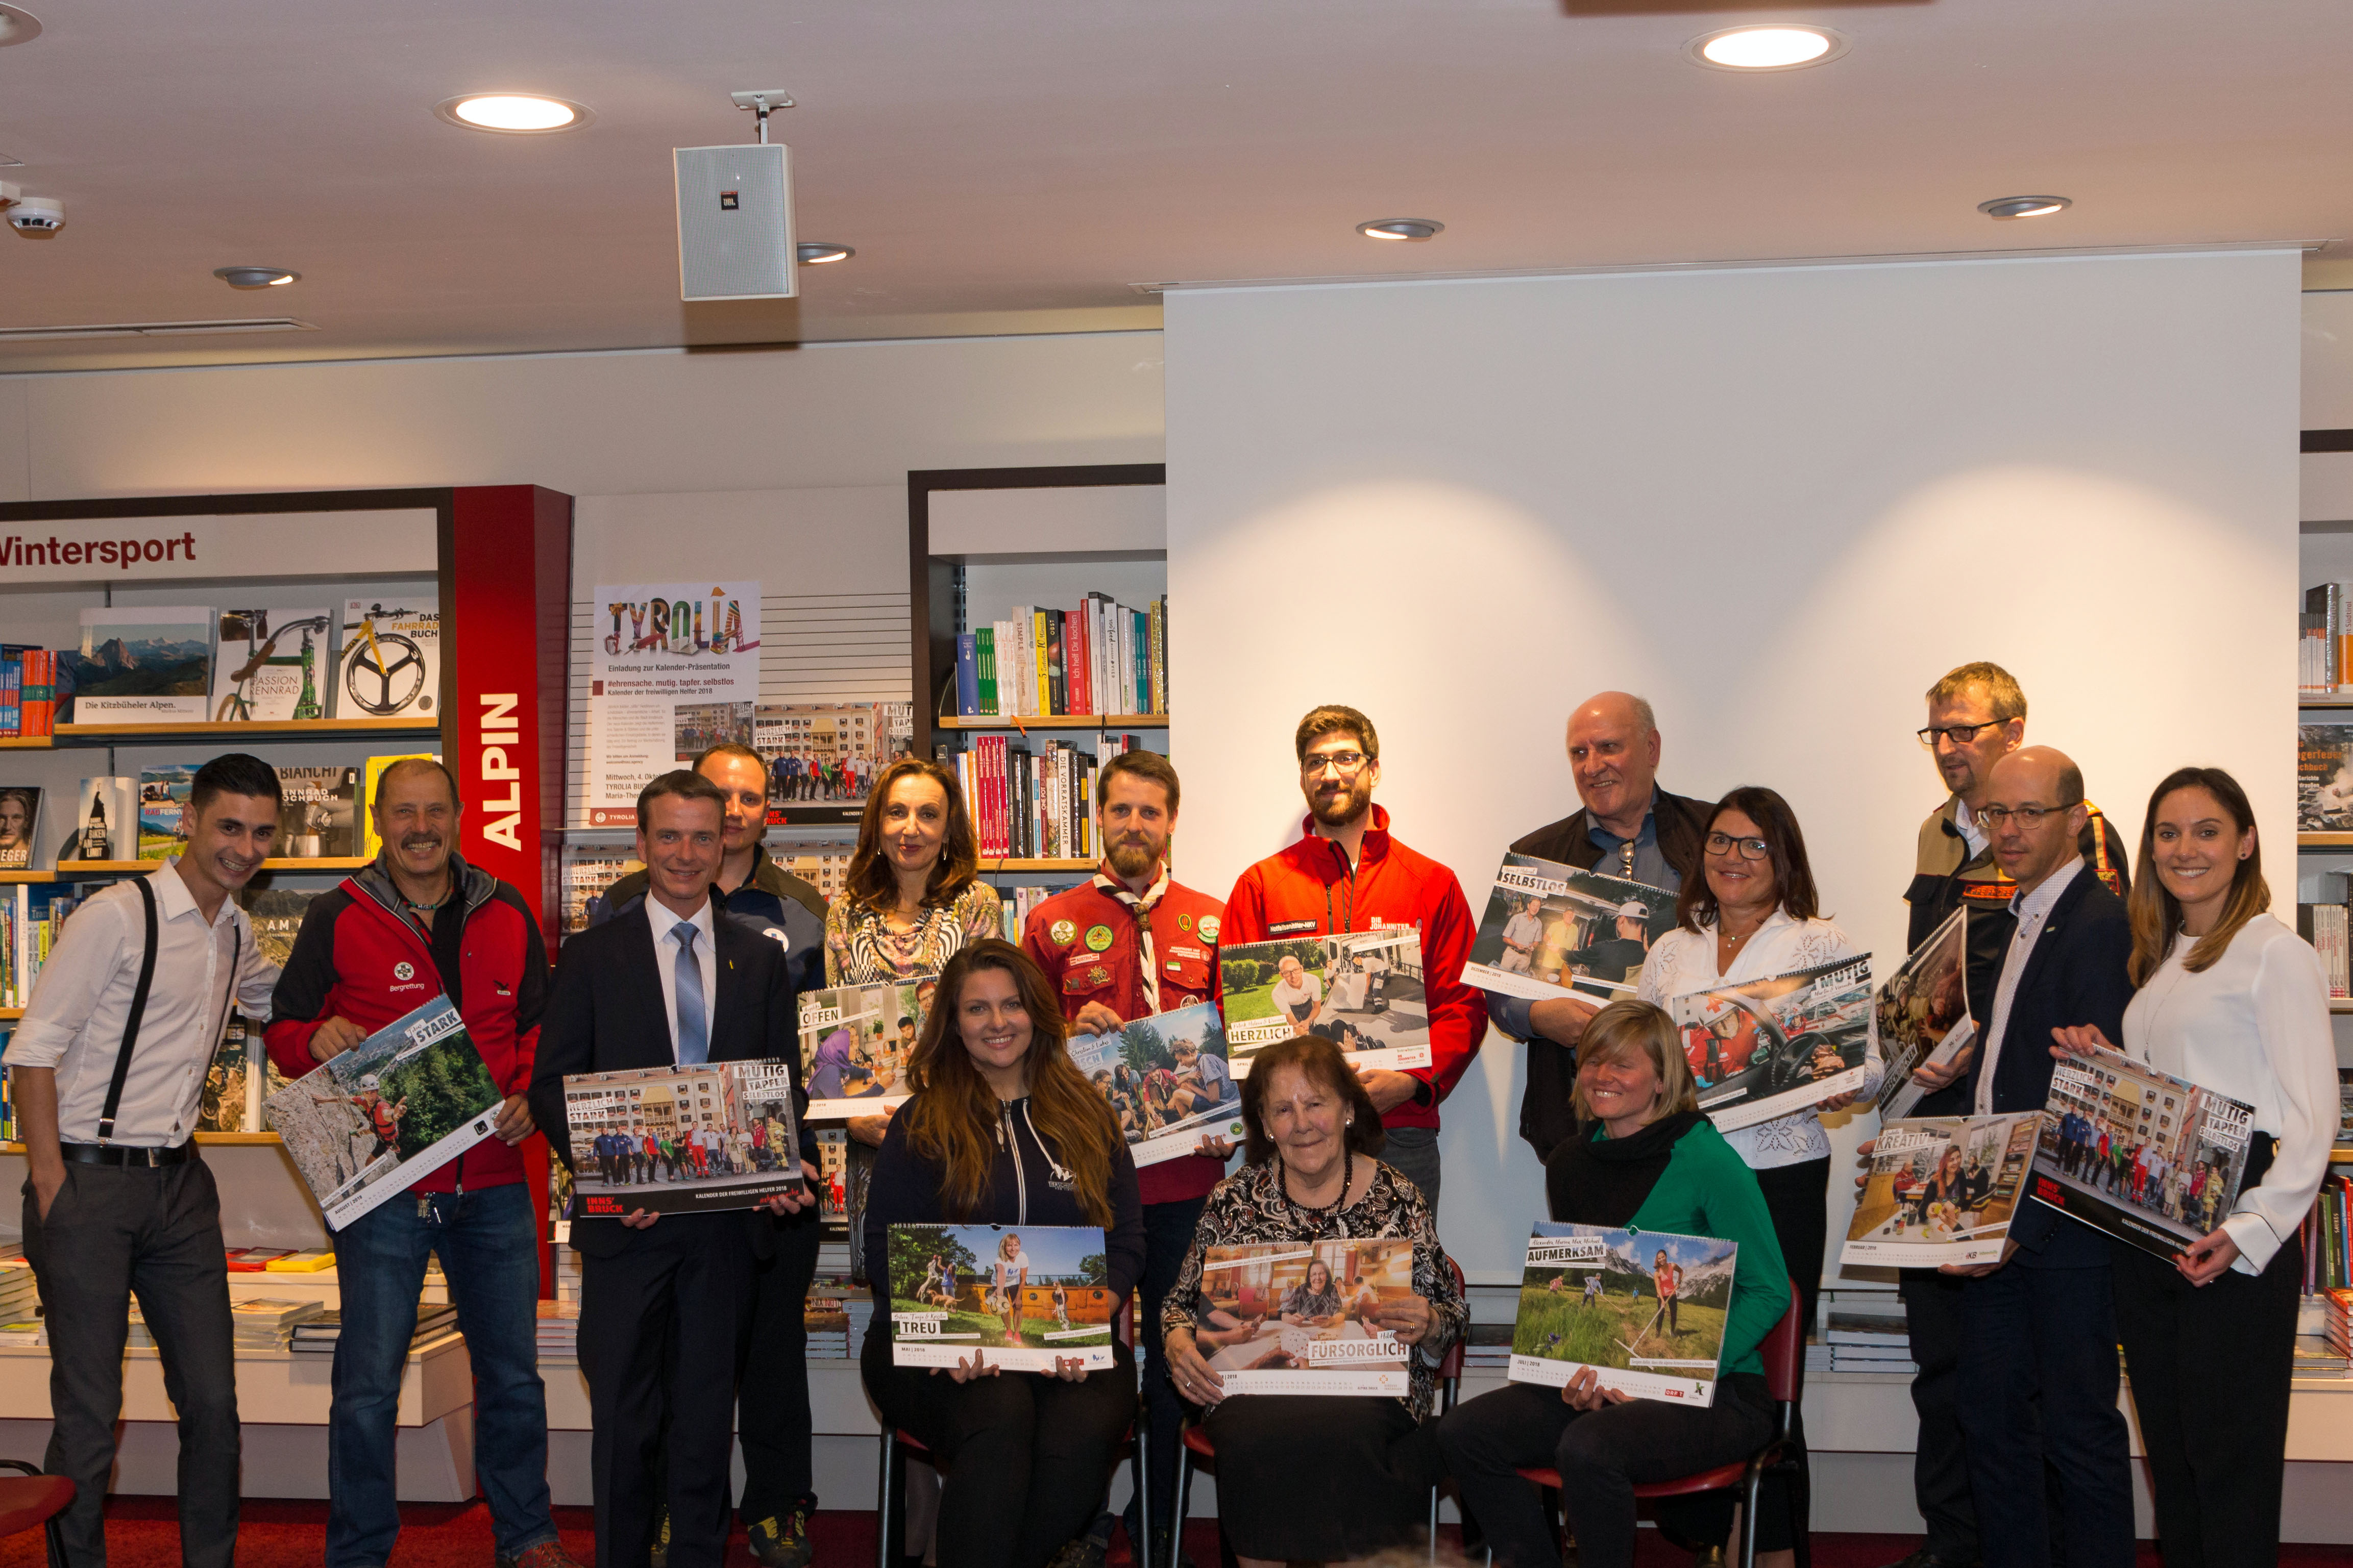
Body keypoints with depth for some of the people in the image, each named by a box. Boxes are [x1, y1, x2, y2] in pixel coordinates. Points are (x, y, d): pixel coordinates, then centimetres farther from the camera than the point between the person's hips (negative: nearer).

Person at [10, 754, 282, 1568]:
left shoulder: (236, 933, 12)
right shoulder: (116, 916, -10)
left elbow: (275, 998, 36)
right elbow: (33, 1052, -12)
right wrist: (52, 1185, -17)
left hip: (179, 1182, 7)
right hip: (91, 1182, -7)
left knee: (212, 1400, 8)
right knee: (89, 1410, -2)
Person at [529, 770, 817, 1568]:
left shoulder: (761, 958, 9)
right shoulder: (593, 955, 3)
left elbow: (787, 1084, 10)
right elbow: (552, 1087, -1)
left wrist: (794, 1166, -10)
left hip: (727, 1223, 2)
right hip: (628, 1219, -2)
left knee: (707, 1416, 10)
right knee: (625, 1419, 4)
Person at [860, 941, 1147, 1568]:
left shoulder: (1089, 1119, 16)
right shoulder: (919, 1127, 10)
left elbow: (1125, 1245, 11)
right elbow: (887, 1252, 4)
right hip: (943, 1348, -1)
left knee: (1079, 1436, -32)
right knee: (999, 1416, -36)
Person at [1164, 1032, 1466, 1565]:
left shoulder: (1396, 1198, 7)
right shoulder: (1234, 1200, 10)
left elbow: (1452, 1316, 10)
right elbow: (1183, 1301, 17)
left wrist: (1429, 1324, -14)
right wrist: (1177, 1341, -6)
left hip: (1368, 1387, -1)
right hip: (1253, 1389, 1)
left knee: (1342, 1434, -36)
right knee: (1255, 1437, -34)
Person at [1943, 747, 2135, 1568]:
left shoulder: (2098, 925, -15)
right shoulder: (2021, 917, 15)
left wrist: (2026, 1222, -22)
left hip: (2064, 1226, -9)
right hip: (1998, 1214, 9)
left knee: (2077, 1428, 2)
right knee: (1991, 1416, 13)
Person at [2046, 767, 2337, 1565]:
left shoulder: (2276, 954, -7)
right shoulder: (2157, 959, 16)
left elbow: (2313, 1116, -13)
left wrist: (2252, 1230, -21)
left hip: (2233, 1243, -7)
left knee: (2231, 1454, -2)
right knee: (2168, 1447, 12)